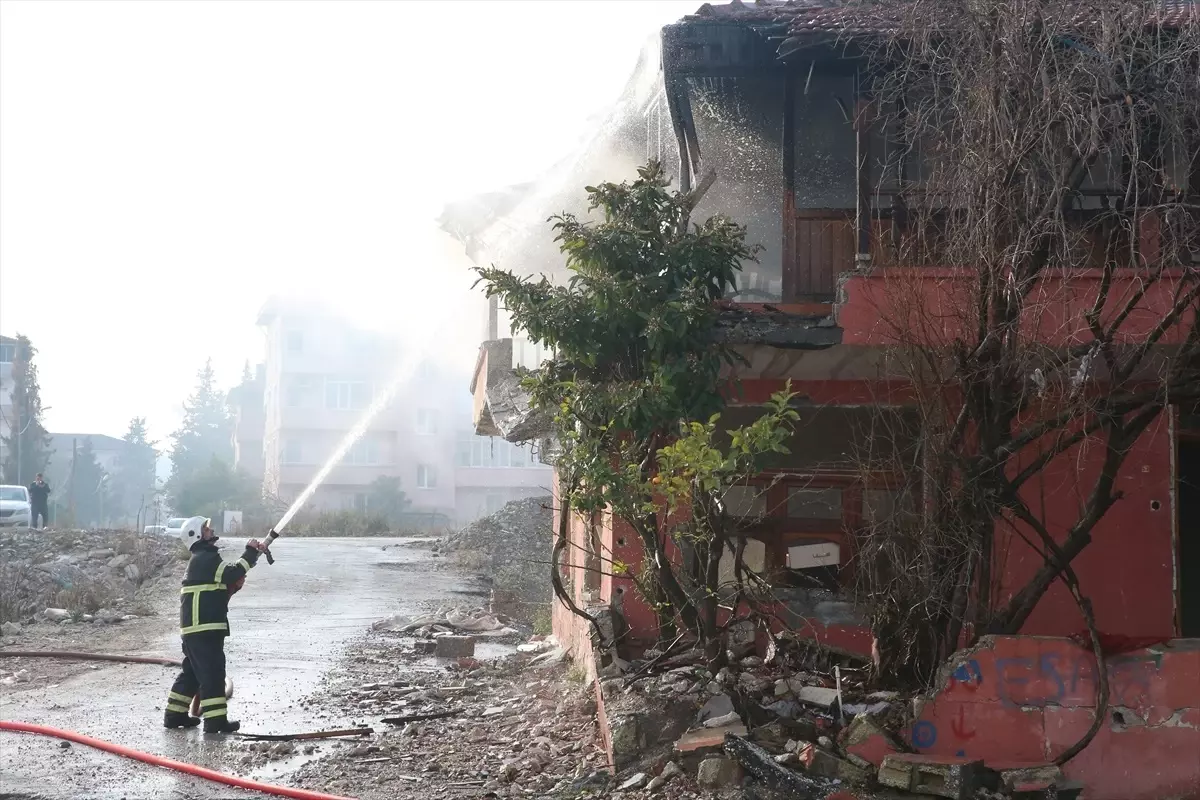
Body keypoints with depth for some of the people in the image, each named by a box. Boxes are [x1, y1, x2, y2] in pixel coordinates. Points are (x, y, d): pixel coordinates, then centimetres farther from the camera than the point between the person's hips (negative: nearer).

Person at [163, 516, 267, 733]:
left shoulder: (204, 559, 22)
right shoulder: (204, 558, -11)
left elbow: (221, 590, 24)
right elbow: (232, 573, -21)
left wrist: (235, 584, 6)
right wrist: (250, 553, -12)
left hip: (195, 628, 11)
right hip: (204, 627, -11)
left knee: (193, 672, 18)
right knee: (213, 672, -8)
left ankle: (175, 714, 24)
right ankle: (216, 720, -8)